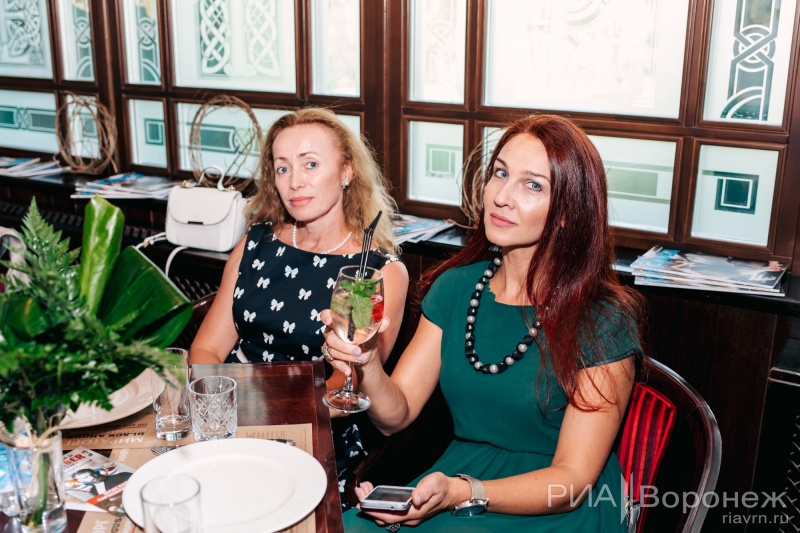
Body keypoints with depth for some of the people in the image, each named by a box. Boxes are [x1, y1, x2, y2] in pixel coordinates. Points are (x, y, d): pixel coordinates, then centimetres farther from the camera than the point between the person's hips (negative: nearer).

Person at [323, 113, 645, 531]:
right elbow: (396, 416, 1)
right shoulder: (456, 287, 1)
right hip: (454, 476, 4)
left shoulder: (603, 323, -14)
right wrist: (366, 363, -20)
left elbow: (571, 480, -13)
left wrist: (463, 493, -27)